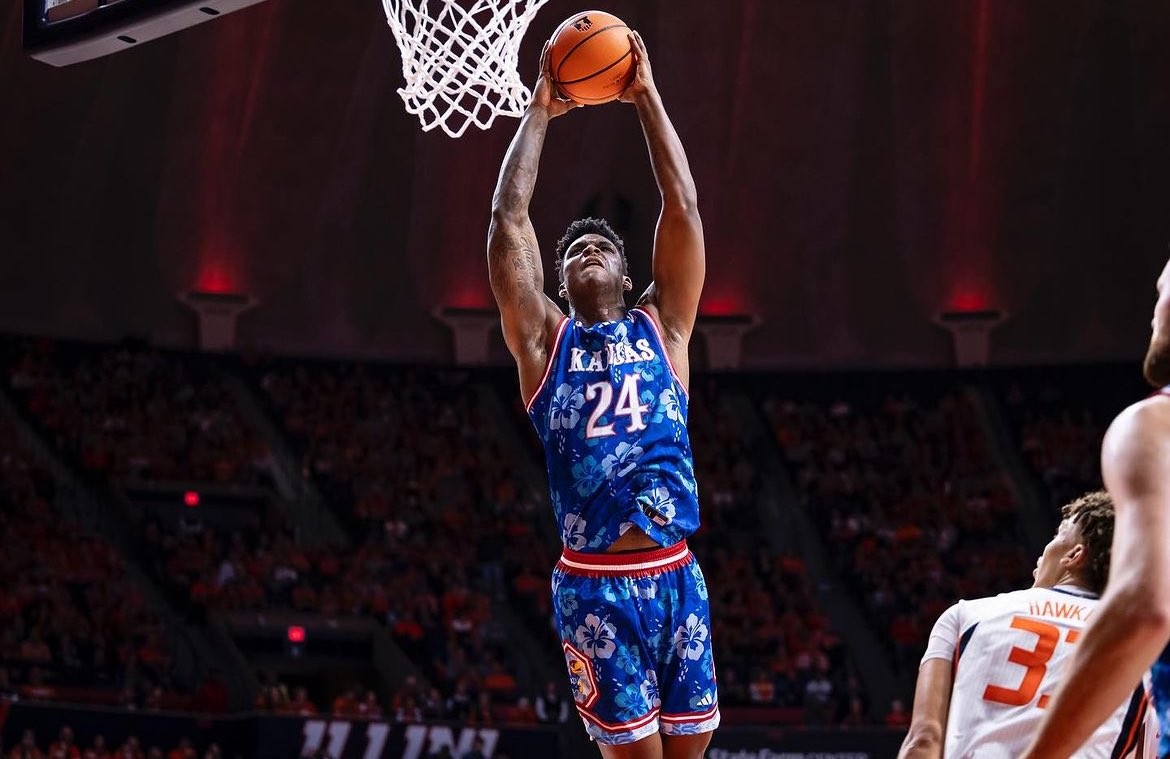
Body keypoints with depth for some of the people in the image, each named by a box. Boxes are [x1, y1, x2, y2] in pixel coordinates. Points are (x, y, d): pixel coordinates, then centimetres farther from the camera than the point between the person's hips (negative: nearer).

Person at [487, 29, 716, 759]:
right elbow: (508, 220, 4)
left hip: (676, 576, 2)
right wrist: (539, 112, 9)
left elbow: (685, 208, 6)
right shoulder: (544, 339, 9)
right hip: (595, 586, -2)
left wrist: (647, 98, 7)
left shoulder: (661, 327, 13)